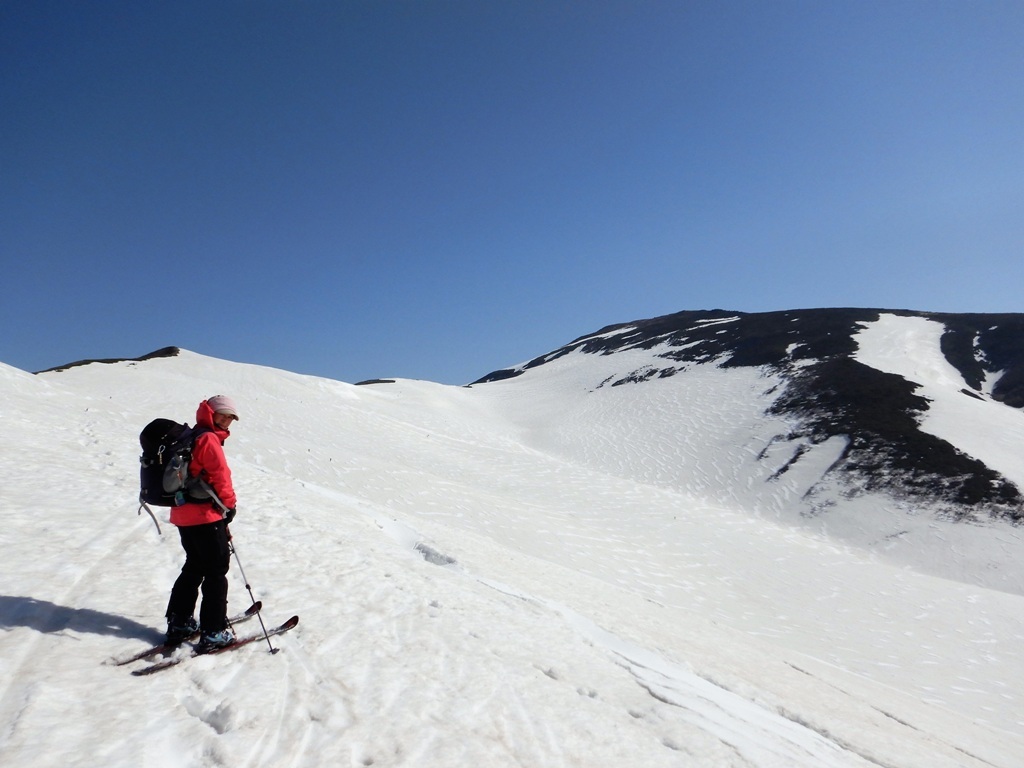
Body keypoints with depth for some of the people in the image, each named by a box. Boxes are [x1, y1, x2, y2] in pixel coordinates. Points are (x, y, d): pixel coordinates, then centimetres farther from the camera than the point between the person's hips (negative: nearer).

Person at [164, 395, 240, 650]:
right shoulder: (208, 439, -15)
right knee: (216, 572, -1)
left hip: (183, 514, 9)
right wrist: (229, 506, -2)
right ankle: (213, 633, 3)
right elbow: (221, 476, -17)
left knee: (194, 567, 21)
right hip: (206, 516, -9)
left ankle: (179, 623, 27)